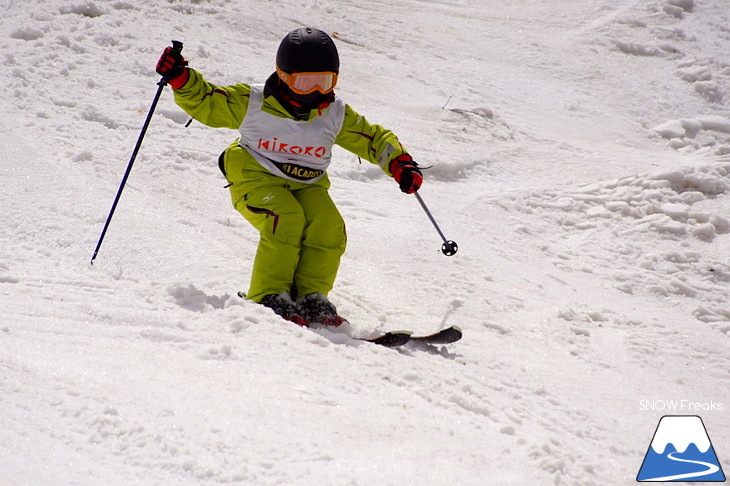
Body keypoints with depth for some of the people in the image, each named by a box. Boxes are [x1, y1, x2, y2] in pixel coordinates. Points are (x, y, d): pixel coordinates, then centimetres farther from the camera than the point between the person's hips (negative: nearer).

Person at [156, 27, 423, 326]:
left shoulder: (336, 115, -1)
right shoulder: (252, 103, -10)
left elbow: (374, 139, 9)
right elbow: (205, 102, -2)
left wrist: (400, 165, -8)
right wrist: (181, 79, -21)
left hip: (307, 186, 4)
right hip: (256, 179, -4)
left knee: (328, 227, -24)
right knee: (286, 221, -31)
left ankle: (311, 298, -14)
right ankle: (268, 298, -23)